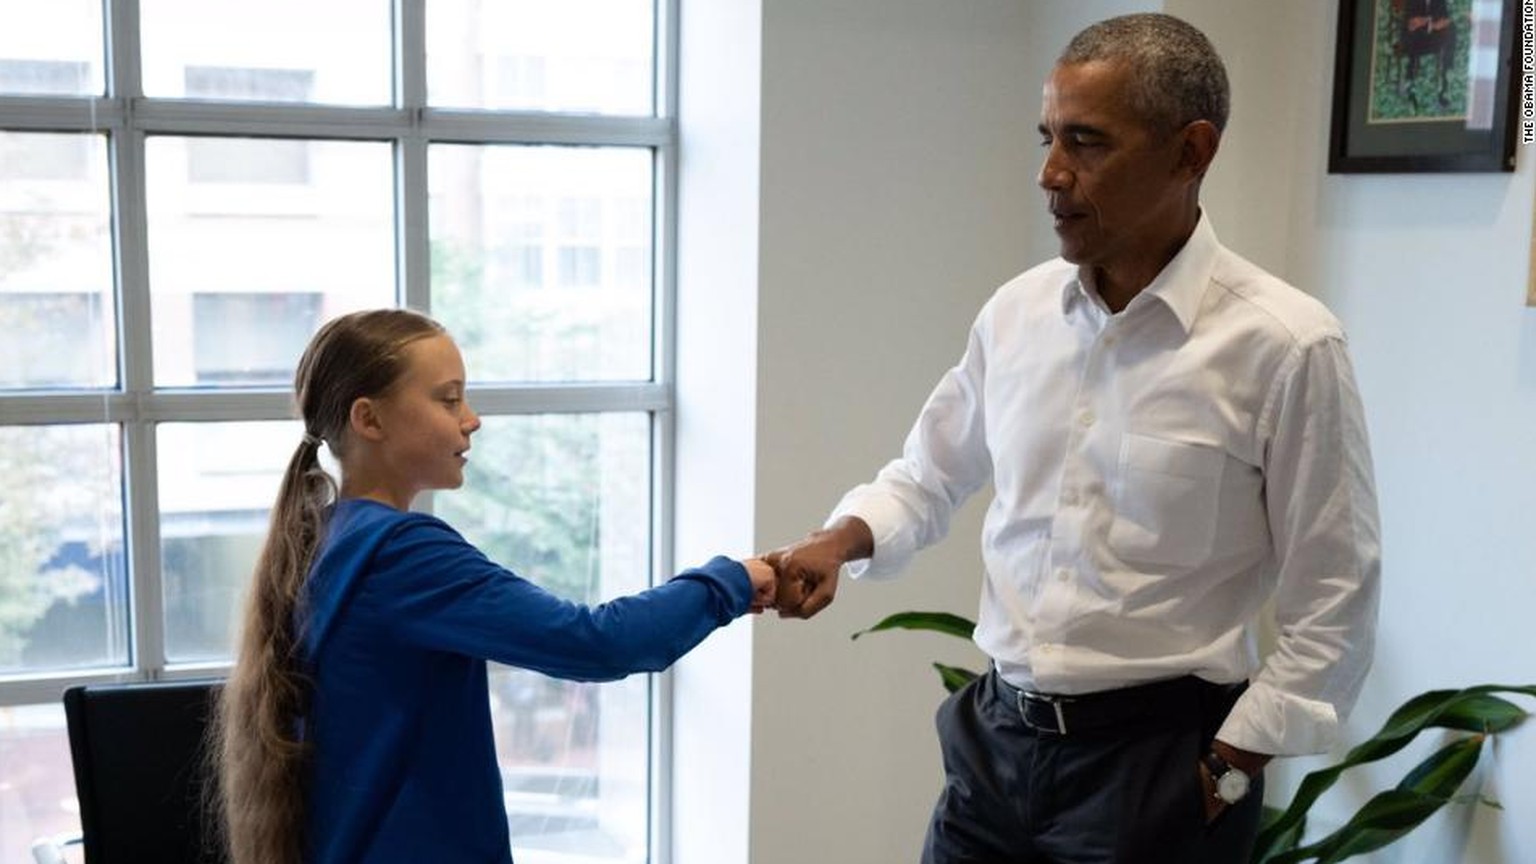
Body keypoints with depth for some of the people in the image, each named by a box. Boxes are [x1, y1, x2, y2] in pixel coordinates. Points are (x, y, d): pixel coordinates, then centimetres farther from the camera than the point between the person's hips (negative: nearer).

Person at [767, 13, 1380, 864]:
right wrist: (840, 539, -4)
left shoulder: (1285, 344, -14)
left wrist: (1228, 774, -8)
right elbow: (929, 475, 13)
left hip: (1156, 757, -4)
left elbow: (1332, 608, -9)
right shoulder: (1017, 310, 0)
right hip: (996, 738, 5)